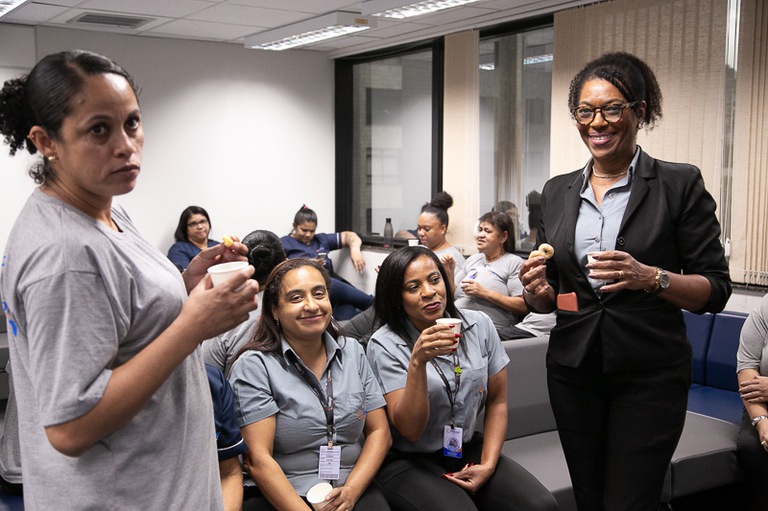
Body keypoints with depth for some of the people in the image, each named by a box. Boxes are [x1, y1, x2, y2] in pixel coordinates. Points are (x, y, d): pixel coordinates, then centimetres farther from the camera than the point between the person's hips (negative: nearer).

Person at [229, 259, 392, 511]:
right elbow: (258, 459, -8)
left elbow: (379, 432, 10)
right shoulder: (253, 365, -4)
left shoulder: (353, 351, 10)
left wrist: (351, 490, -5)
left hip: (353, 491, 2)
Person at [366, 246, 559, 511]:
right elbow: (410, 430, -18)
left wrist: (488, 464, -4)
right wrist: (417, 362, -30)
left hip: (469, 449, 4)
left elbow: (497, 401, 8)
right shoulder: (385, 345, -12)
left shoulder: (479, 325, 0)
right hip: (409, 460, -3)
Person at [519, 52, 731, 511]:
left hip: (650, 374, -4)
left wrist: (650, 277, -23)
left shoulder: (680, 184, -5)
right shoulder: (558, 192, 8)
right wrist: (538, 292, -10)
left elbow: (716, 289, -6)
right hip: (574, 369, 4)